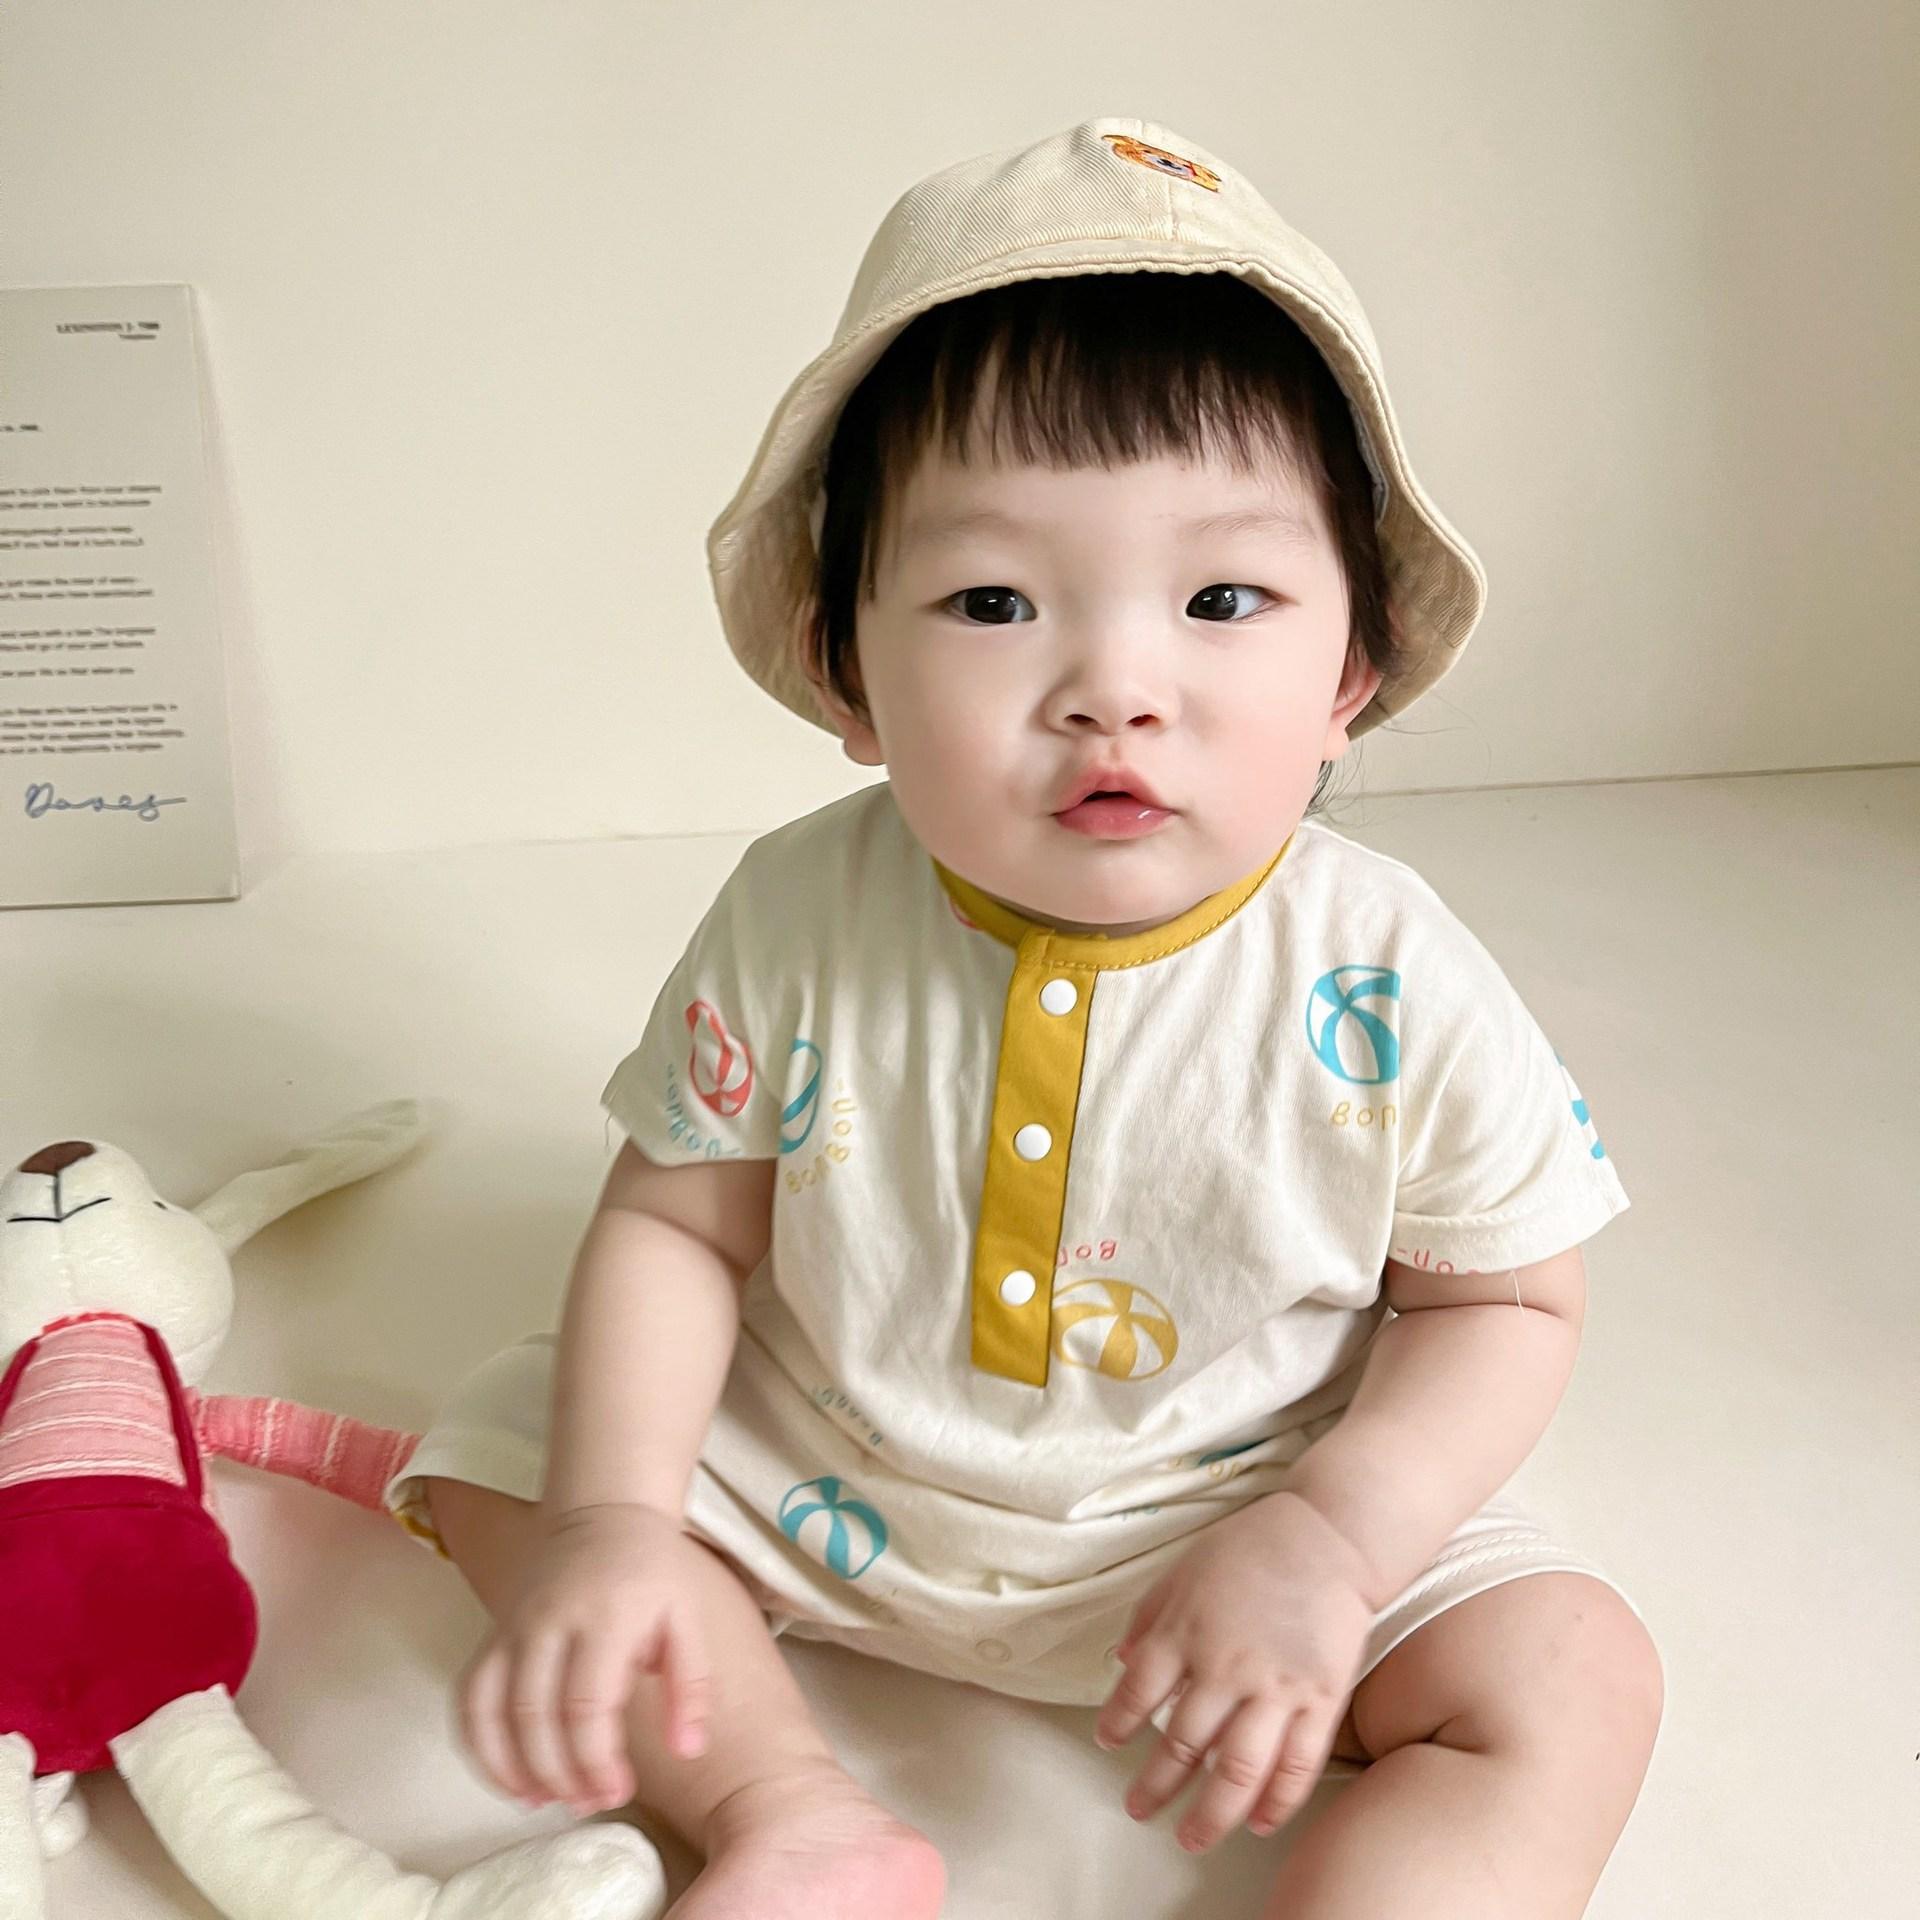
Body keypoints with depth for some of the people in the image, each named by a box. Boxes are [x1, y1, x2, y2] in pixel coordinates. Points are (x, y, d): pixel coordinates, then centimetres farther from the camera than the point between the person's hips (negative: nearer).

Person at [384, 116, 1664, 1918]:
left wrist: (1328, 1542, -23)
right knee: (505, 1440, -5)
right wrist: (610, 1522, -23)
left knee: (1571, 1680, -17)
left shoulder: (1390, 986, -22)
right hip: (818, 1485, 2)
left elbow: (1507, 1302, -9)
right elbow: (676, 1226, -9)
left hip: (1220, 1518, -1)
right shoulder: (801, 920, -18)